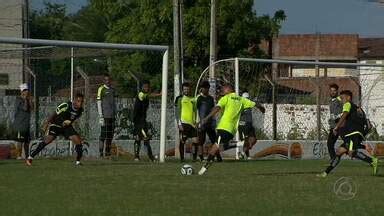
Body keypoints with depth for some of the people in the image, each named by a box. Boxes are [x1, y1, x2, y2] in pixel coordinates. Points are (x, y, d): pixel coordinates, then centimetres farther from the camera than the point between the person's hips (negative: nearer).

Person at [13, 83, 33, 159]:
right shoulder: (18, 100, -10)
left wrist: (29, 99, -1)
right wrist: (25, 99, -11)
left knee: (27, 140, 9)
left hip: (27, 123, 8)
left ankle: (26, 155, 15)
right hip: (20, 123, -8)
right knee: (20, 140, -9)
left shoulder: (27, 100, 14)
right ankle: (19, 155, -7)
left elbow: (31, 108, 3)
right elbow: (25, 108, -19)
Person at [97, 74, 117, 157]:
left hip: (112, 116, 7)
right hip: (105, 116, -7)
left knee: (110, 135, 7)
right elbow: (99, 103, -8)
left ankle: (108, 153, 13)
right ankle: (101, 153, -8)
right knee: (103, 135, -9)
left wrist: (115, 114, 16)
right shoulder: (101, 89, -4)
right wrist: (100, 116, -13)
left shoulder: (112, 89, 16)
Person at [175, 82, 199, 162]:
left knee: (195, 141, -2)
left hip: (192, 123, 4)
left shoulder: (193, 99, 15)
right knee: (182, 141, -7)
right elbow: (177, 112, -1)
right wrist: (179, 123, -10)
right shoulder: (179, 99, 3)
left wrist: (196, 122, 13)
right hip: (183, 122, -4)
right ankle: (182, 158, -1)